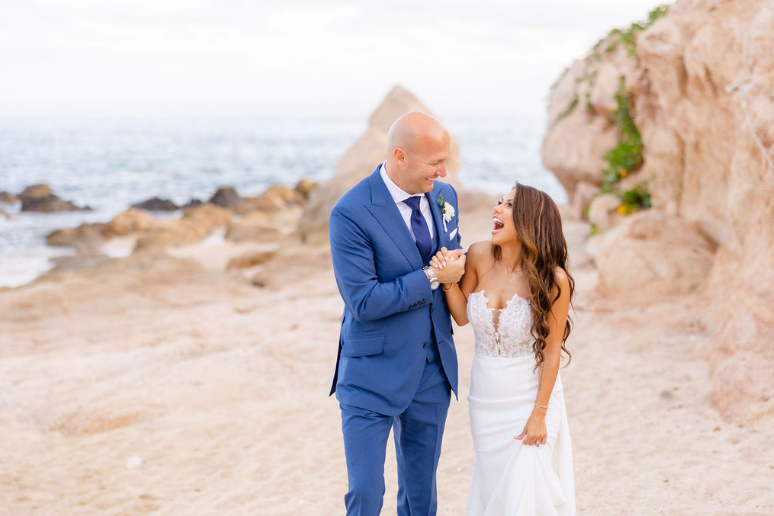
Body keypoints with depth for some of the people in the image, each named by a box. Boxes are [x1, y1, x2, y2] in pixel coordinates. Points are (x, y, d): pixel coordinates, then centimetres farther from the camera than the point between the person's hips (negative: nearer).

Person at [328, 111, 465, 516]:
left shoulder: (443, 196, 1)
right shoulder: (351, 213, -19)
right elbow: (364, 302, -22)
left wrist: (458, 266, -5)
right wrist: (432, 277, -18)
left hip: (432, 370, 6)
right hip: (374, 373, -6)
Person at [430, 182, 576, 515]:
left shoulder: (552, 279, -19)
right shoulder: (479, 256, -10)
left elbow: (552, 350, -13)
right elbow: (462, 316, 3)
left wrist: (539, 414, -11)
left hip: (531, 397, -4)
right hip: (486, 398, 4)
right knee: (490, 485, 14)